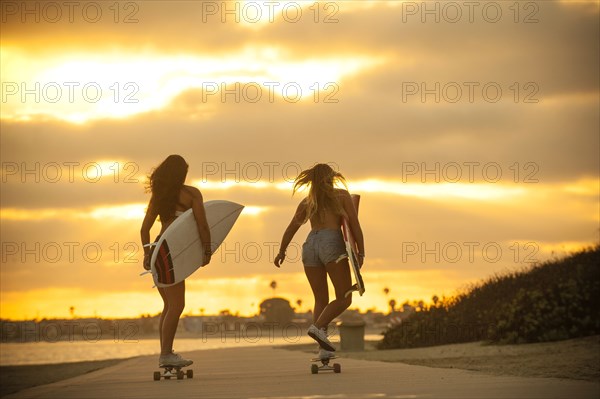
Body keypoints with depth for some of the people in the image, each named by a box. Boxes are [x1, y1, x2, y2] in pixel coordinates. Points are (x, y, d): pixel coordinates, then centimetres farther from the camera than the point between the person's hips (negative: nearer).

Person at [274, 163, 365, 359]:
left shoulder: (307, 202, 22)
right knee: (344, 299, 0)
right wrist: (361, 253, -1)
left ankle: (324, 349, -2)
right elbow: (355, 225, 2)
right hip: (332, 244, -4)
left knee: (321, 300, 10)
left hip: (310, 245, 5)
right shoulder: (342, 195, 12)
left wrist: (281, 252, 38)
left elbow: (291, 229, 25)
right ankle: (318, 326, -23)